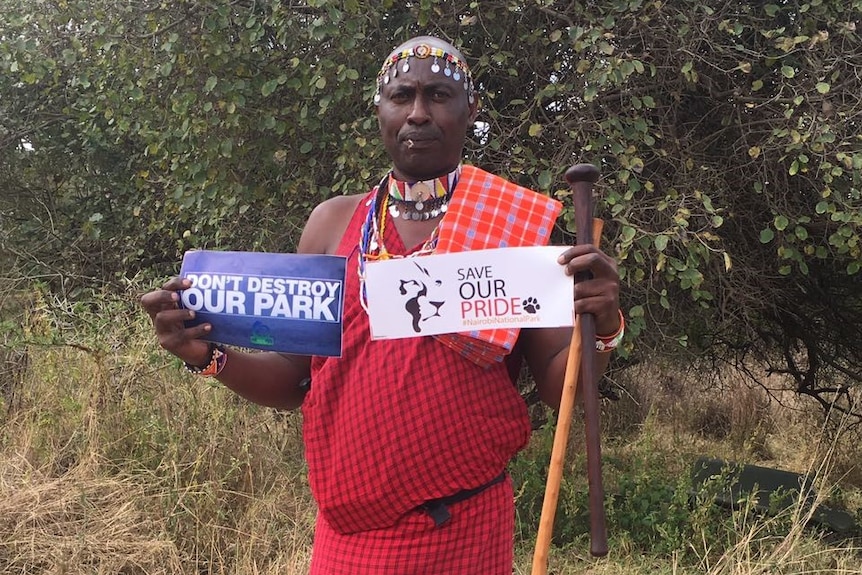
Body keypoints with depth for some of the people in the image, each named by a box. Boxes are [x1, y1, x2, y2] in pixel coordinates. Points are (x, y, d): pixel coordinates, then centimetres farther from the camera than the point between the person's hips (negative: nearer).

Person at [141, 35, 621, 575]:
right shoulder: (334, 223, 1)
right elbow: (294, 380, 6)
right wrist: (212, 355, -11)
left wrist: (599, 331, -23)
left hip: (462, 528, -2)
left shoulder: (513, 224, -5)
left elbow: (559, 387, -4)